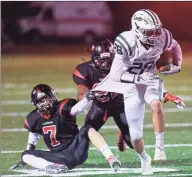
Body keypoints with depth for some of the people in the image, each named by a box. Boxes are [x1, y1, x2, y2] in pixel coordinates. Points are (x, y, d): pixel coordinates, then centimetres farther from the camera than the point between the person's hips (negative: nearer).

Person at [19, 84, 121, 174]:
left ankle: (111, 159, -40)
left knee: (87, 130, -29)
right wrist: (30, 147, 26)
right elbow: (34, 133, 27)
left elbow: (77, 108, -32)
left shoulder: (62, 108, -10)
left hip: (76, 151, -4)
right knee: (26, 156, -12)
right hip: (60, 158, 4)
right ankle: (53, 166, -39)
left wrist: (87, 98, -51)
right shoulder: (35, 119, 4)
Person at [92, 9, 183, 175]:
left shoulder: (162, 37, -17)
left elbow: (175, 47, 10)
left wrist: (177, 65, -5)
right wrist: (138, 78, -42)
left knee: (156, 105, -35)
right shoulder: (126, 43, -29)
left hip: (151, 81, 2)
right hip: (132, 87, -2)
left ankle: (160, 145, -18)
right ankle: (144, 159, 33)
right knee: (135, 135, 0)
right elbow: (115, 74, -29)